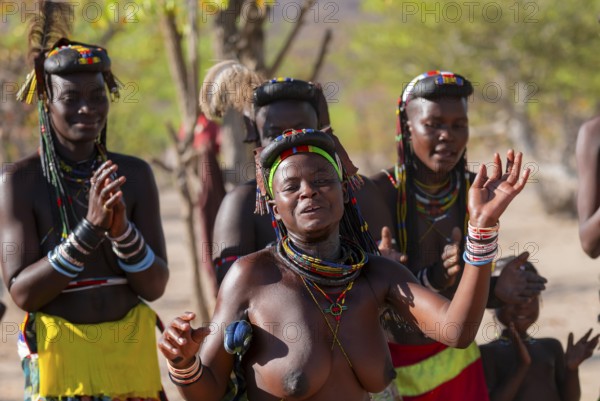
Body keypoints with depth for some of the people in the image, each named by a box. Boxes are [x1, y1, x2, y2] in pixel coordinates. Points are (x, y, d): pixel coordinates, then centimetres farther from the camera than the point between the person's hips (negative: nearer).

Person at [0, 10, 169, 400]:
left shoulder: (135, 175, 3)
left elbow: (155, 286, -1)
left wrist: (122, 229, -18)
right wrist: (89, 229, -21)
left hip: (132, 353, 3)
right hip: (60, 355, -3)